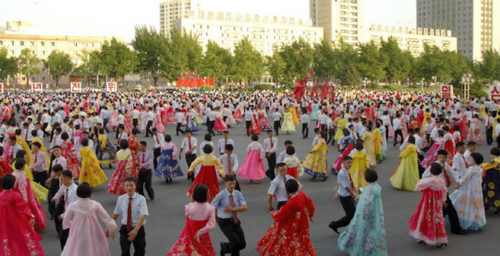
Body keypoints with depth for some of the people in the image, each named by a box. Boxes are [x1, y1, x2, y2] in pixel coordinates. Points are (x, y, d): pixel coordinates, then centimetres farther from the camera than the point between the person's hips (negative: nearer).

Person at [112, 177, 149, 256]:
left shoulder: (141, 199, -13)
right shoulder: (121, 199, -3)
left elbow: (143, 216, -22)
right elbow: (115, 214, 7)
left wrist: (135, 230, -33)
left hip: (138, 229, -1)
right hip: (125, 229, 1)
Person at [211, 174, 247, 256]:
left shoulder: (238, 194, -1)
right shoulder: (221, 195, -12)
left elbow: (245, 207, -10)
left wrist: (233, 209, -23)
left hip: (235, 221, 5)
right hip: (225, 222, -5)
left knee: (242, 244, 4)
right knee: (236, 242, -18)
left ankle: (224, 247, 30)